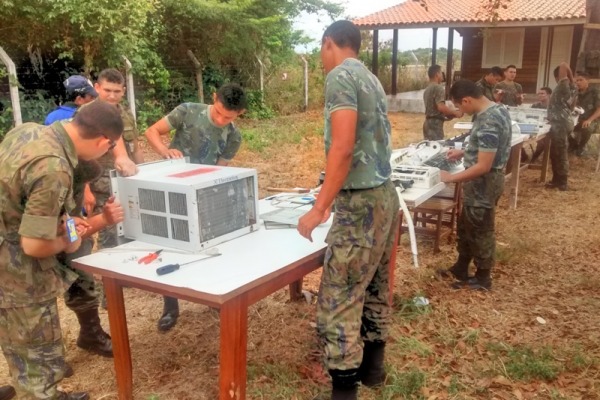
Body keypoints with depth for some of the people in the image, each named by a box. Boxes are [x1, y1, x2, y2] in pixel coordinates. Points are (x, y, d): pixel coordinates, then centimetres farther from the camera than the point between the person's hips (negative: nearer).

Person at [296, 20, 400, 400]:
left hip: (361, 202, -10)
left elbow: (343, 148, -23)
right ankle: (372, 365, 34)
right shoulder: (371, 79, 16)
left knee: (338, 298, -3)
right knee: (374, 286, 19)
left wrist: (319, 208, -20)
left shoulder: (340, 77, -12)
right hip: (385, 195, 10)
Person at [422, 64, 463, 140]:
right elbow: (441, 107, -24)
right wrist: (455, 113, -11)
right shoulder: (438, 88, -12)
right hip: (435, 123, -9)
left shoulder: (427, 89, 16)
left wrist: (450, 114, 18)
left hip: (428, 123, 9)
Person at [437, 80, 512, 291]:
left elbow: (483, 166, -27)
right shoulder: (497, 109, 4)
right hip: (481, 183, 10)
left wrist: (451, 178, -19)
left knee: (480, 232, 8)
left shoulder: (488, 123, -28)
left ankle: (482, 279, 27)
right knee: (465, 227, 22)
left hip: (483, 185, -10)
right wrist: (463, 152, 13)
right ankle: (460, 270, 38)